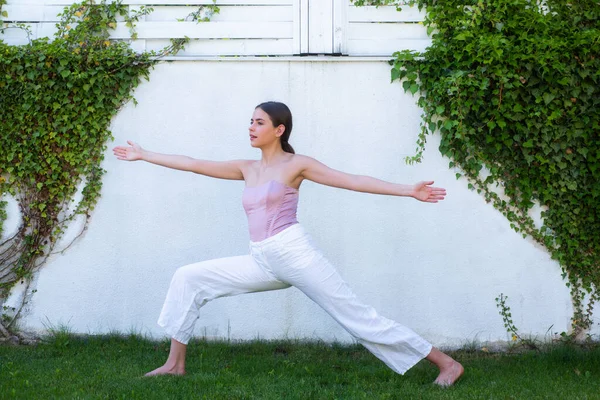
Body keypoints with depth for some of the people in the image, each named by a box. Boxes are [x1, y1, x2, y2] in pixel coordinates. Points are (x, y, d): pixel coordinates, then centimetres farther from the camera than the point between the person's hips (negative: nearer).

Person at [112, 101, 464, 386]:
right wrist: (143, 155, 25)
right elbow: (193, 164, 22)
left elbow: (353, 181, -4)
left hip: (295, 252, -6)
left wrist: (408, 190, -11)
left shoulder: (296, 164, 1)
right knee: (189, 278, 1)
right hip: (262, 262, 6)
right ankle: (176, 363, 6)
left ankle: (446, 363, -3)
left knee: (356, 315, -8)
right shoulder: (247, 169, 18)